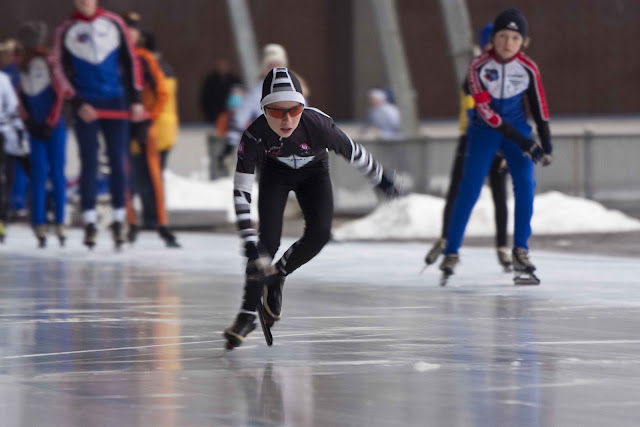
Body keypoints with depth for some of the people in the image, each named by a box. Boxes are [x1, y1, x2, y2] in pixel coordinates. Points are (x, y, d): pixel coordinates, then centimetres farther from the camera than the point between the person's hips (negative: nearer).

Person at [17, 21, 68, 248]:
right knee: (39, 175, 0)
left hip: (54, 128, -3)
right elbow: (23, 98, 12)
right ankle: (40, 225, 0)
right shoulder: (24, 66, 6)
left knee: (57, 174, 0)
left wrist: (50, 123, -8)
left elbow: (59, 95, -6)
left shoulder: (49, 63, -7)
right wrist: (29, 122, 2)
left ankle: (60, 223, 5)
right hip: (37, 130, 3)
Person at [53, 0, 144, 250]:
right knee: (89, 163, -4)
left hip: (116, 104, 1)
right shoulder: (66, 31, 2)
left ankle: (119, 220, 8)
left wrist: (136, 99, 3)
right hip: (86, 106, -1)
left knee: (118, 162, 1)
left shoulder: (114, 23, 5)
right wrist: (77, 103, -8)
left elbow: (130, 61, 8)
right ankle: (89, 221, -2)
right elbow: (60, 70, 1)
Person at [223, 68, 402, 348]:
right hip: (275, 172, -1)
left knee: (319, 233, -18)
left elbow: (354, 153, -19)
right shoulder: (254, 136, -37)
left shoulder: (318, 125, -38)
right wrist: (250, 243, -37)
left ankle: (276, 276, 10)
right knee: (268, 240, -15)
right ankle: (247, 315, -3)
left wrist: (383, 181, -3)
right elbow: (241, 193, -32)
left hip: (313, 172, 1)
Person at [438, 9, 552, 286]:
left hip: (517, 127, 2)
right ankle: (451, 253, 2)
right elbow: (485, 110, -23)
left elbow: (539, 107, 3)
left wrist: (546, 145, 1)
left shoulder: (528, 68, -10)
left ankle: (520, 253, -9)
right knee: (469, 190, -9)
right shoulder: (479, 66, -18)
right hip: (484, 131, -2)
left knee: (525, 184, -16)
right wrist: (522, 142, -27)